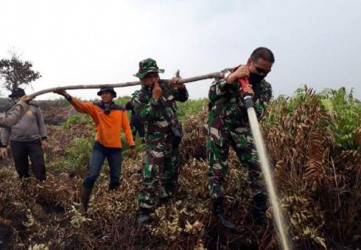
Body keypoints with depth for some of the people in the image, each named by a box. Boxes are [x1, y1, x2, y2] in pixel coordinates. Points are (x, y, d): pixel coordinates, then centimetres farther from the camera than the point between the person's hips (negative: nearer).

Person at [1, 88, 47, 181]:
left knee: (39, 166, -1)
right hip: (17, 143, 2)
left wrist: (44, 138, -2)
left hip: (34, 142, -2)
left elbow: (41, 124, 6)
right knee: (21, 168, 10)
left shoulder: (34, 107, 3)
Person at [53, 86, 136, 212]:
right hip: (99, 146, -1)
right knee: (92, 175, -9)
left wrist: (132, 145, -3)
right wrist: (66, 95, -37)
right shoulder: (95, 107, -3)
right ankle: (83, 205, 4)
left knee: (115, 178, 9)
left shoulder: (121, 110, -1)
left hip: (116, 148, 1)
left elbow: (127, 128, 1)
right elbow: (80, 105, -19)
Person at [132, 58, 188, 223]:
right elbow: (144, 117, -23)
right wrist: (155, 98, -27)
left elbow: (183, 98, 12)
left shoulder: (167, 87, 0)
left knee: (171, 173, 17)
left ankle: (165, 201, 37)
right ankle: (144, 210, -4)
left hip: (173, 138, 5)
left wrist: (180, 86, -9)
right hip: (155, 141, -5)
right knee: (151, 175, -14)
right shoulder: (139, 97, -10)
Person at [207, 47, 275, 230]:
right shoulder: (228, 74, -4)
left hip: (242, 129, 3)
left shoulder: (265, 87, 1)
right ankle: (219, 211, 19)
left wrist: (251, 99, -30)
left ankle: (259, 212, 12)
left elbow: (258, 115, -10)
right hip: (218, 128, -2)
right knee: (217, 170, 1)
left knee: (257, 167, -5)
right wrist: (233, 76, -26)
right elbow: (212, 94, -18)